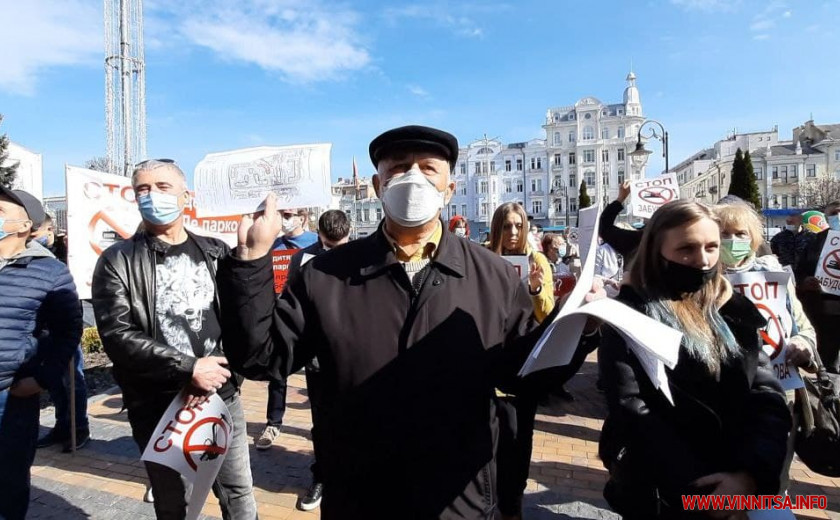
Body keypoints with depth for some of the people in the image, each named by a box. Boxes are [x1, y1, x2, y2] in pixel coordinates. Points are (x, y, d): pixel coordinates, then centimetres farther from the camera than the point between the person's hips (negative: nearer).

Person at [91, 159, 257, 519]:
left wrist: (213, 374, -14)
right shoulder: (117, 261, -2)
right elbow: (118, 336, -13)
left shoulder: (216, 253, 5)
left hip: (221, 396, 2)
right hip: (156, 407, -1)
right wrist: (191, 368, -18)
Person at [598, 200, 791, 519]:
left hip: (738, 485, 4)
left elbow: (768, 398, -3)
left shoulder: (736, 310, 3)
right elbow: (629, 408, -18)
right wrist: (698, 488, -22)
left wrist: (750, 474, -18)